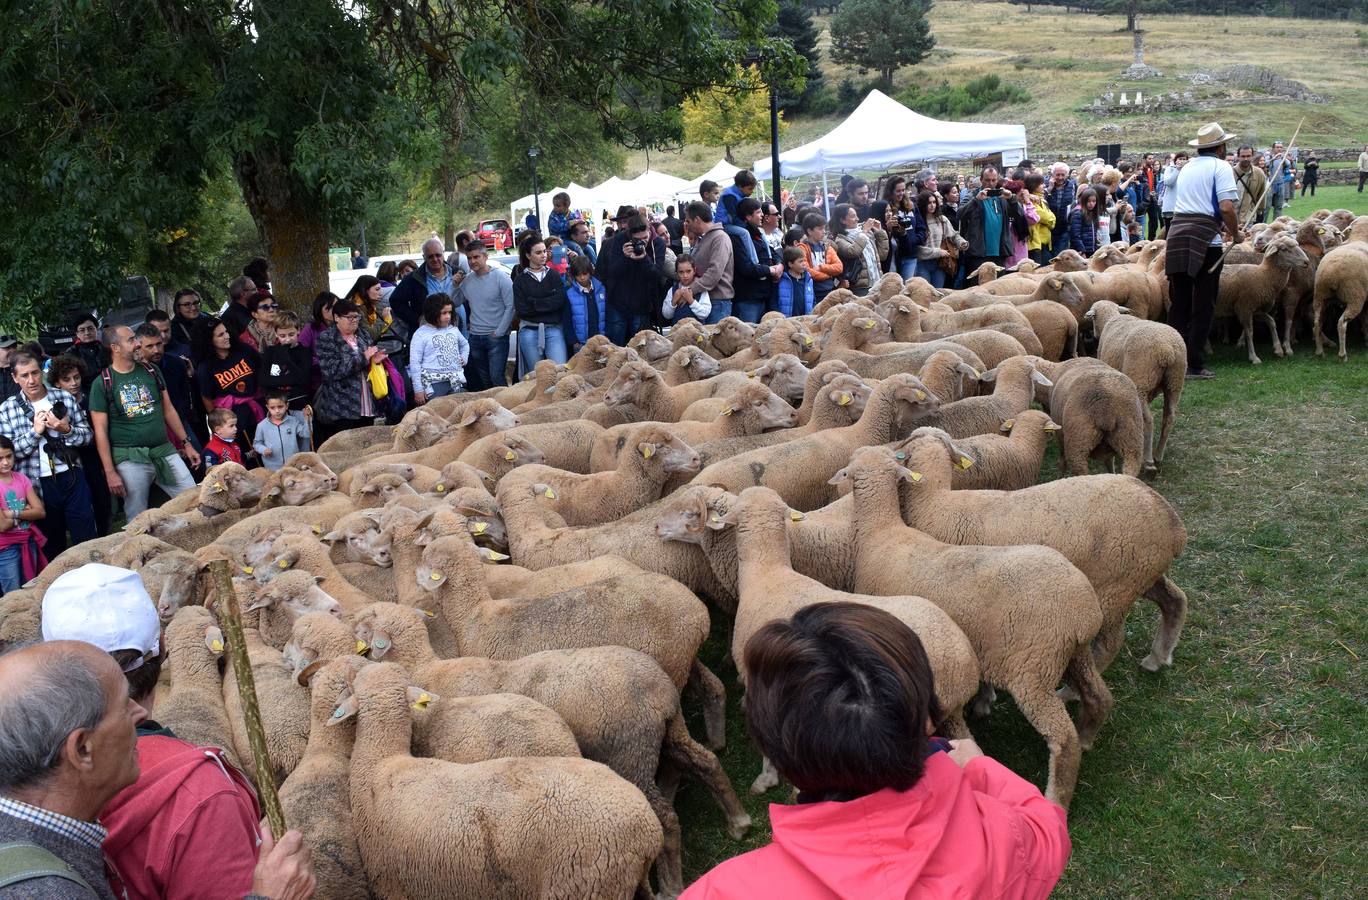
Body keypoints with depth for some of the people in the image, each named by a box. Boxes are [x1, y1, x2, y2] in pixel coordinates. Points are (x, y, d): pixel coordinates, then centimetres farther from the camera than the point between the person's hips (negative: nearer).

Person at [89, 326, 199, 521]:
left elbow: (168, 409, 16)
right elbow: (100, 430, -3)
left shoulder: (151, 371, 9)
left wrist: (186, 443, 12)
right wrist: (110, 472, -8)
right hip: (130, 458, -4)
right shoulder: (103, 383, -3)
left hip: (165, 451, 4)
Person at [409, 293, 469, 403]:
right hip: (434, 385, -5)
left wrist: (464, 358, 14)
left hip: (456, 382, 5)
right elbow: (415, 363, -4)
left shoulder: (454, 330, 12)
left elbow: (464, 345, 35)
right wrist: (418, 390, -8)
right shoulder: (421, 334, -3)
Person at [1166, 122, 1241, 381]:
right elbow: (1226, 207, -14)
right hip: (1204, 240, -6)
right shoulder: (1220, 167, -1)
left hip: (1176, 235, 6)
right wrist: (1235, 233, 2)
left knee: (1178, 304, 10)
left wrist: (1223, 227, 36)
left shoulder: (1187, 168, 20)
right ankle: (1194, 365, 2)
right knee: (1202, 306, 2)